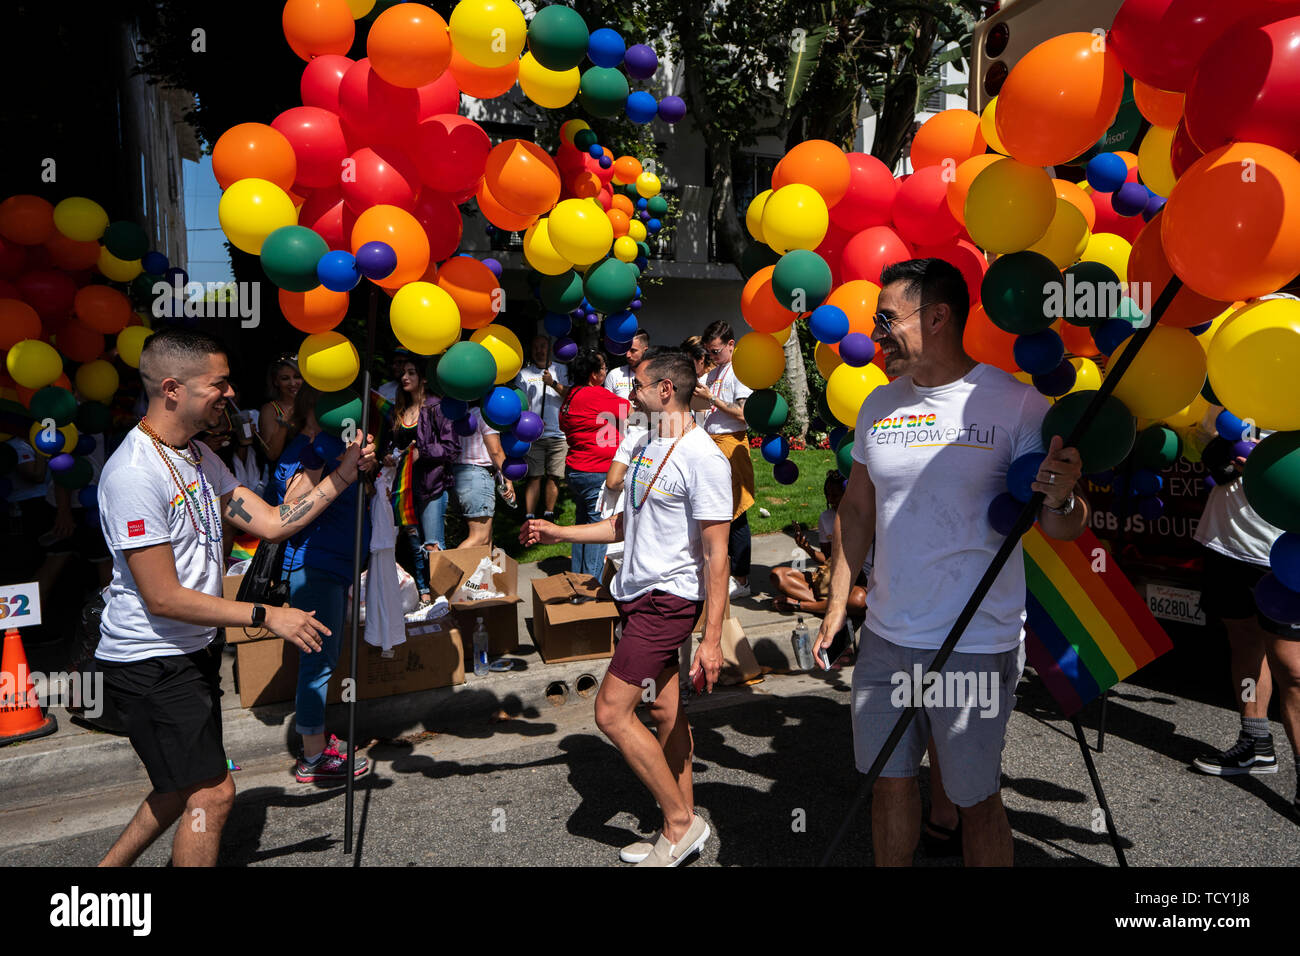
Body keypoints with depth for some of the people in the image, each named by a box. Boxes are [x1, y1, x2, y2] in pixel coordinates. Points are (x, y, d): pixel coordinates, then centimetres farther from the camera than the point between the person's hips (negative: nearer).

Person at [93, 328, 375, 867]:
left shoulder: (199, 457, 7)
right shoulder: (135, 474, -23)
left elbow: (271, 523, 4)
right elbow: (163, 599, -23)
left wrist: (343, 476, -4)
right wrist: (266, 617, -20)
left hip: (191, 653, 9)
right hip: (150, 663, -9)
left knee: (187, 788, 21)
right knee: (212, 792, -2)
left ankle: (110, 864, 39)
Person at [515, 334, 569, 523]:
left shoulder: (561, 370, 11)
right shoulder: (524, 373, 10)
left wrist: (553, 383, -15)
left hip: (558, 434, 1)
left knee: (554, 476, 2)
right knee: (534, 476, -4)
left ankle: (549, 516, 14)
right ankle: (529, 517, -1)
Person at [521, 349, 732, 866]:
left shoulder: (703, 458, -17)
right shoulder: (639, 444, 11)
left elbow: (716, 555, -18)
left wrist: (712, 638, -19)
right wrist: (558, 532, 19)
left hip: (668, 598, -9)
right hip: (636, 592, 9)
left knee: (611, 712, -9)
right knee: (664, 711, 15)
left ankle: (681, 822, 7)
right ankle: (683, 825, 28)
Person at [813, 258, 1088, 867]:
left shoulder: (1014, 402, -11)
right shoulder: (878, 405, 5)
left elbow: (1062, 528, -9)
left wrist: (1058, 499, -32)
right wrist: (837, 604, 11)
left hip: (976, 646, -5)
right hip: (884, 637, 5)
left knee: (976, 798, 8)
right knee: (890, 778, 16)